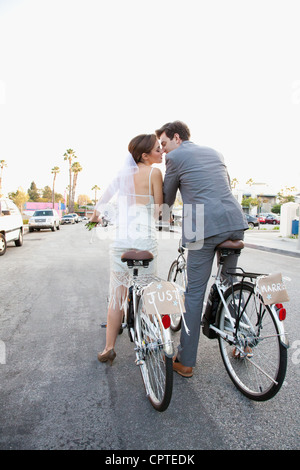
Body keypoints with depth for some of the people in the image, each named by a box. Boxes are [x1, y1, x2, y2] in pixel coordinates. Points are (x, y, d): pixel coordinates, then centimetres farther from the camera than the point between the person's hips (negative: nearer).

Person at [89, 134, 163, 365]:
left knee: (117, 295, 10)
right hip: (145, 236, -4)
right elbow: (157, 209, -2)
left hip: (120, 236, 4)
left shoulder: (125, 171, 10)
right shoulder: (154, 172, -5)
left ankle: (109, 348, 16)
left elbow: (106, 196, 16)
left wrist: (96, 215, 33)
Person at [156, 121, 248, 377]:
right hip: (236, 221, 7)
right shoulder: (214, 152, 22)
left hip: (205, 227, -6)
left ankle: (185, 361, 10)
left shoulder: (175, 157, 5)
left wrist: (164, 213, 36)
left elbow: (167, 198, 15)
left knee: (195, 292, 1)